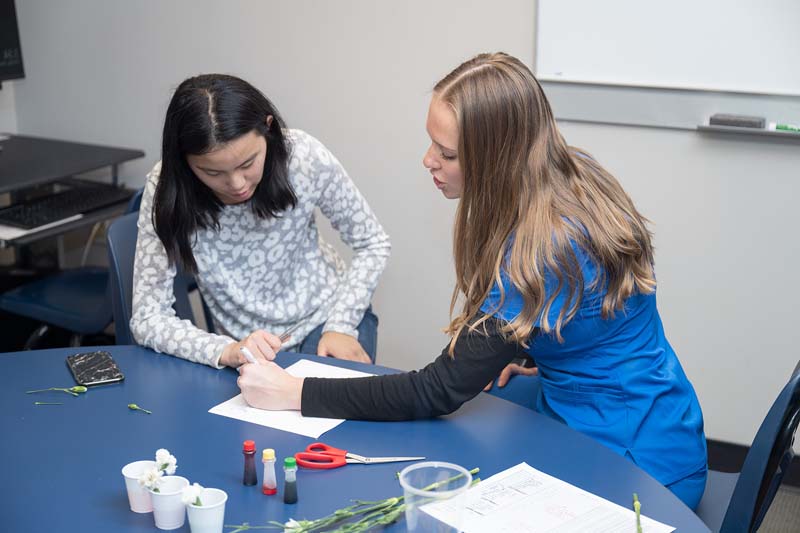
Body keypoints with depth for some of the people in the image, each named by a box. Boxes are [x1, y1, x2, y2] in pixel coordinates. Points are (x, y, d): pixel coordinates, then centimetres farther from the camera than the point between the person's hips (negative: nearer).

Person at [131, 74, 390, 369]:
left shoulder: (303, 156, -20)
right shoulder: (165, 190, -21)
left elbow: (373, 244, -5)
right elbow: (146, 318, -19)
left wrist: (342, 325, -15)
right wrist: (226, 351, -34)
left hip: (328, 317, -1)